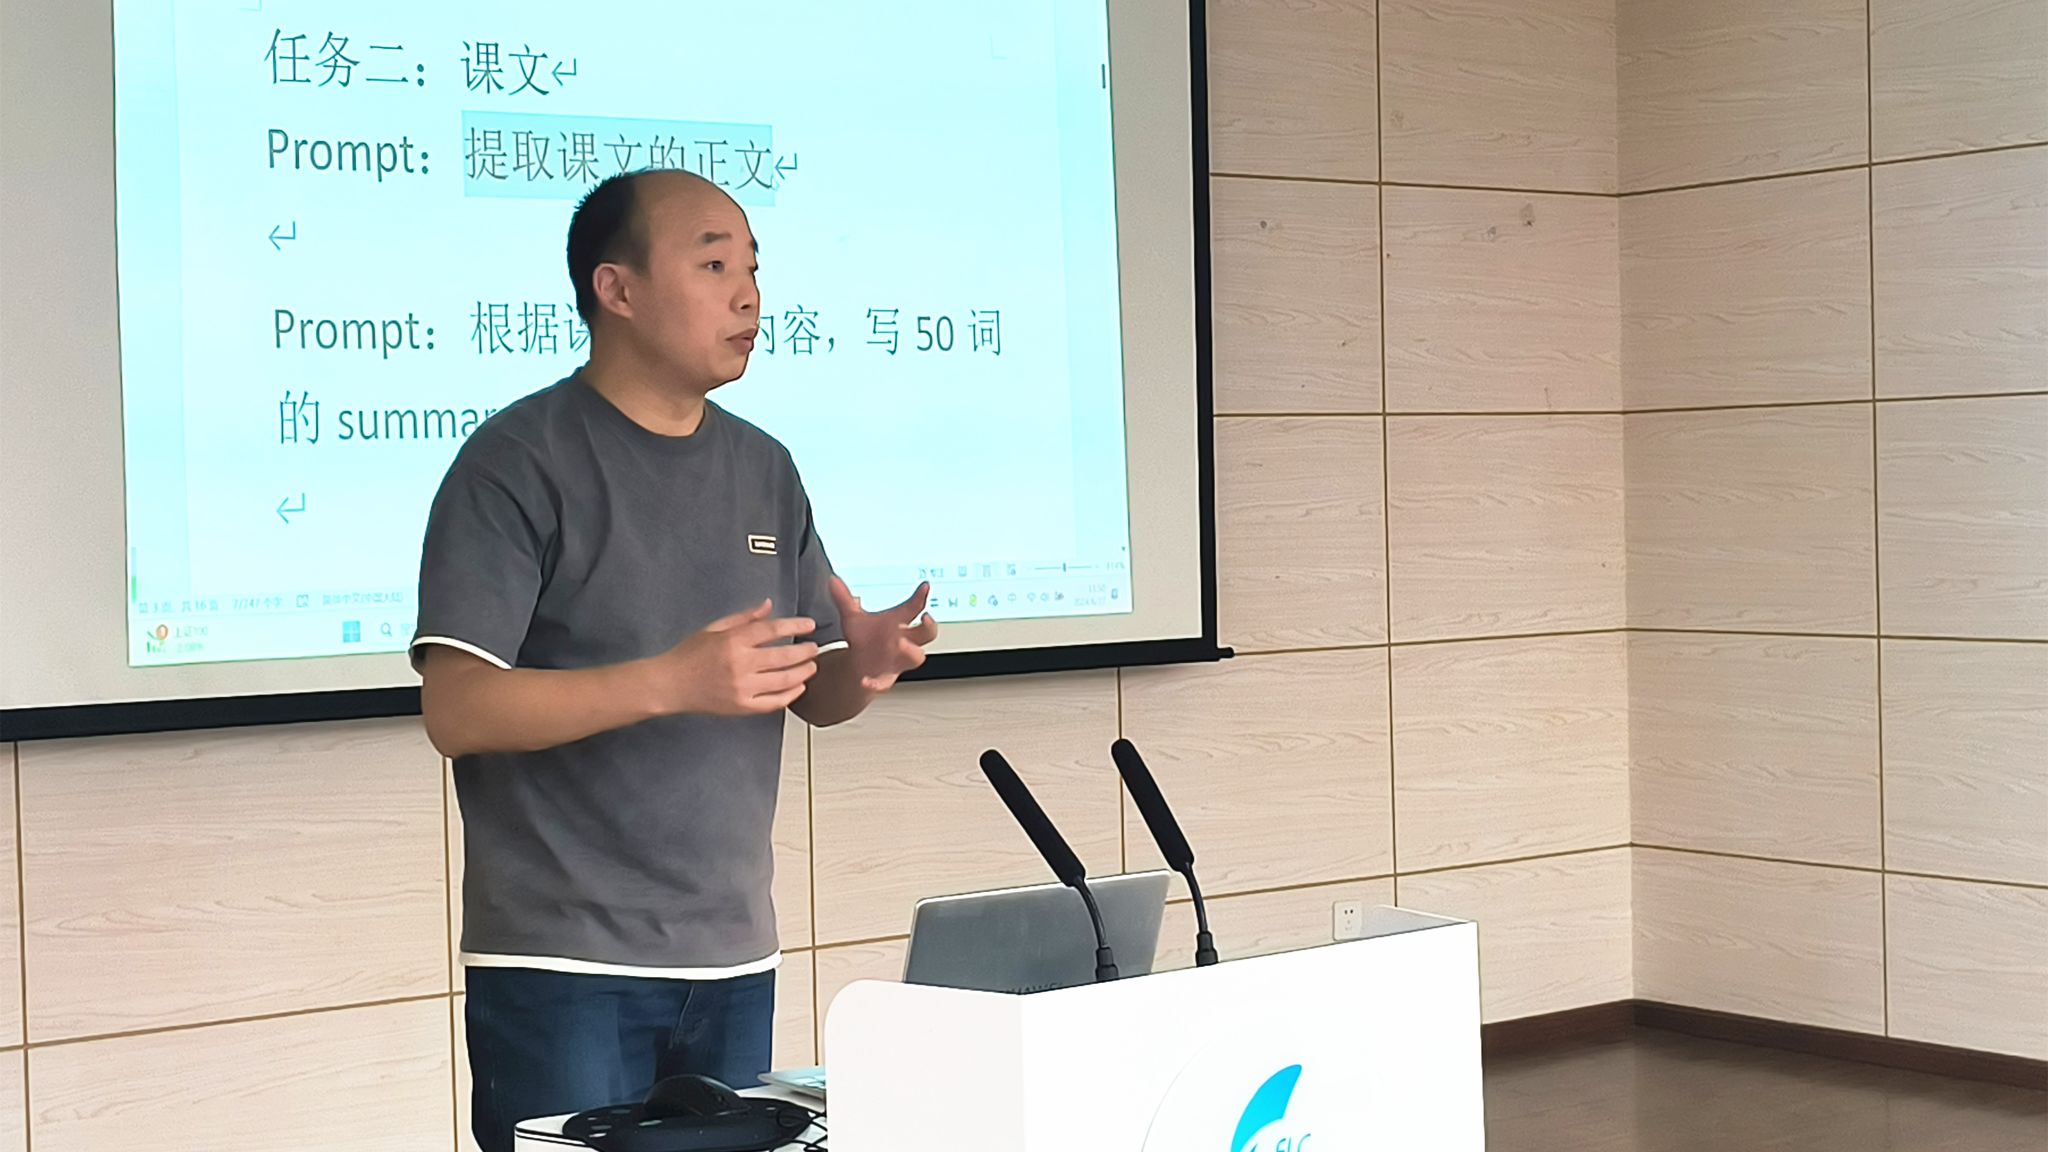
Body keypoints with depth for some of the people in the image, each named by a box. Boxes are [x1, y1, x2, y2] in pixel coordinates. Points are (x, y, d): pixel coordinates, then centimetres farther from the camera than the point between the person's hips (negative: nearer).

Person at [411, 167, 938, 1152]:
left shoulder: (762, 469, 12)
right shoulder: (520, 462, -8)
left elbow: (811, 695, 16)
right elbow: (455, 710, -16)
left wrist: (865, 665, -8)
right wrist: (672, 681, -25)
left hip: (735, 960, 6)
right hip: (565, 964, -6)